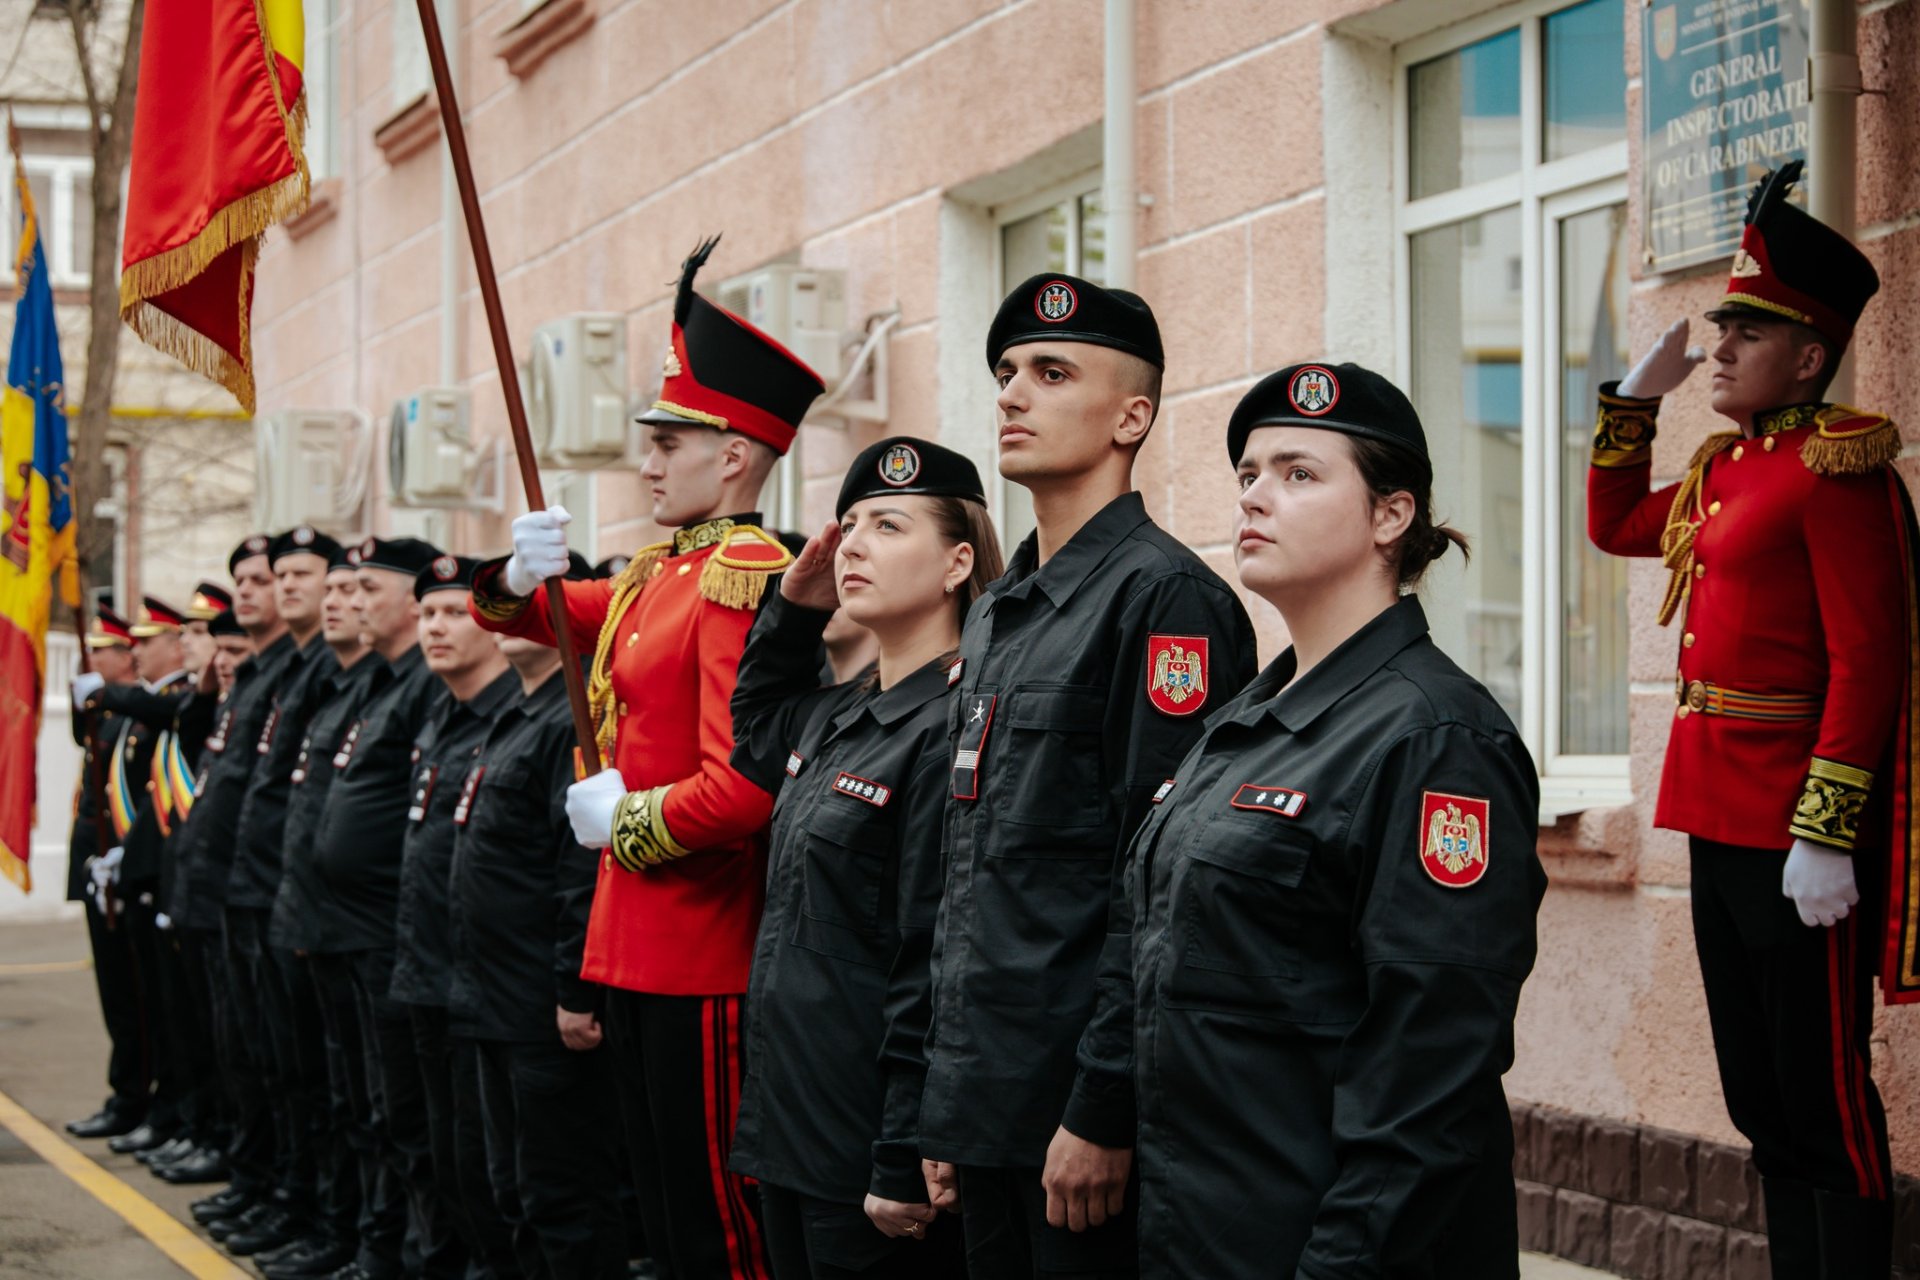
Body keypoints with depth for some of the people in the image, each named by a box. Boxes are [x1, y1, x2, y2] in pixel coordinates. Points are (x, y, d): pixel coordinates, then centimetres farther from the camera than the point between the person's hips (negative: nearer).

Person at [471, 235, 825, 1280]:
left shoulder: (745, 579, -16)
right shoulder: (654, 575, 13)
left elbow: (743, 789, -26)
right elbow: (514, 614, 25)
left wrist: (623, 823, -10)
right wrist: (519, 575, 1)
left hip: (704, 959, -9)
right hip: (635, 940, 9)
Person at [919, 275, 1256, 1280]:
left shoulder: (1166, 596, -12)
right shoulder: (993, 617, 16)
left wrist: (1102, 1113, -20)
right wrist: (946, 1102, 16)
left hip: (1079, 1121, -8)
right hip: (984, 1108, 8)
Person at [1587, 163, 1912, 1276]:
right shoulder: (1726, 468, 14)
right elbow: (1617, 526, 32)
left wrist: (1826, 839, -22)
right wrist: (1636, 399, 20)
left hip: (1799, 833, -9)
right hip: (1721, 819, 9)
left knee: (1823, 1105, -2)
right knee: (1759, 1103, 14)